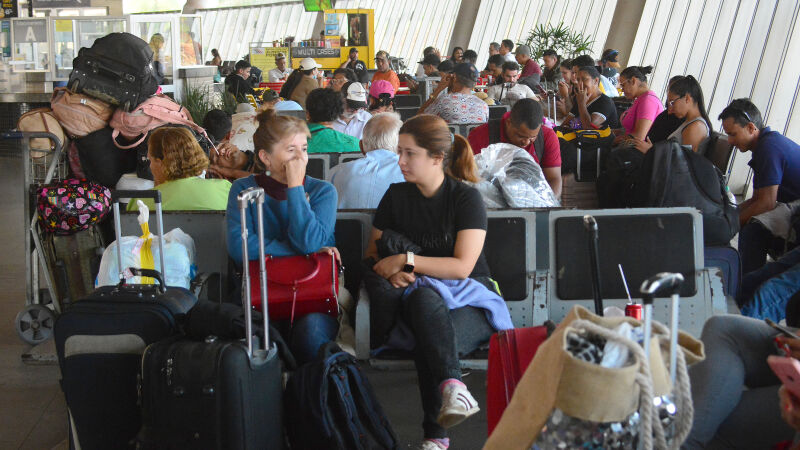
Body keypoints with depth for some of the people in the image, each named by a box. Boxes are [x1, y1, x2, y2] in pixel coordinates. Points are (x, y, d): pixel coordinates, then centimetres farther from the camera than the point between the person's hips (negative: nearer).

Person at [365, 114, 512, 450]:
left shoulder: (466, 198, -2)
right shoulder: (396, 196, 11)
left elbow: (462, 267, -11)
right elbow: (373, 252, 15)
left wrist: (406, 260, -11)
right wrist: (392, 271, -9)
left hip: (470, 300, -2)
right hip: (418, 294, 2)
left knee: (427, 342, -37)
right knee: (423, 298, -38)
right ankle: (451, 383, -49)